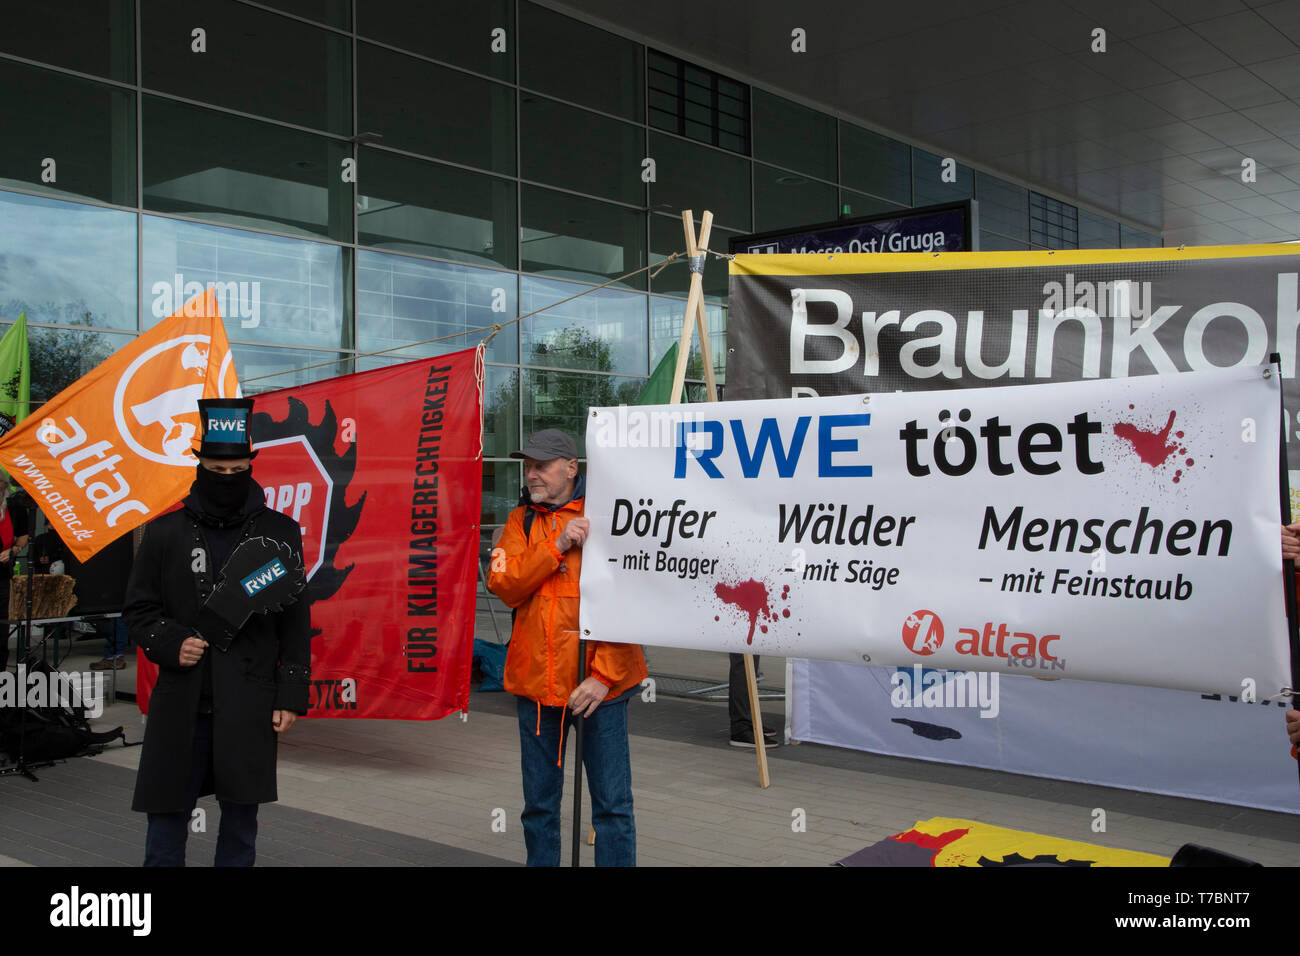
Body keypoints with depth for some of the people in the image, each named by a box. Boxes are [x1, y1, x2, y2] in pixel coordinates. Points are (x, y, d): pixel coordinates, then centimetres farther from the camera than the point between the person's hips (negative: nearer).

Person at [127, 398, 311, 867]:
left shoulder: (281, 532, 4)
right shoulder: (165, 532, 5)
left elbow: (295, 622, 4)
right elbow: (138, 608, 10)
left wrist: (291, 696, -1)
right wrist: (171, 643, -10)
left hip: (251, 705, 0)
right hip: (180, 704, 1)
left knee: (241, 823, 8)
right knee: (166, 817, 6)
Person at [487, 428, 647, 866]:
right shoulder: (520, 521, 10)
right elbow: (503, 584, -4)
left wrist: (605, 675, -14)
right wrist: (557, 547, -16)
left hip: (599, 684, -4)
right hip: (535, 682, 4)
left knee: (612, 802, 2)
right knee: (539, 803, 15)